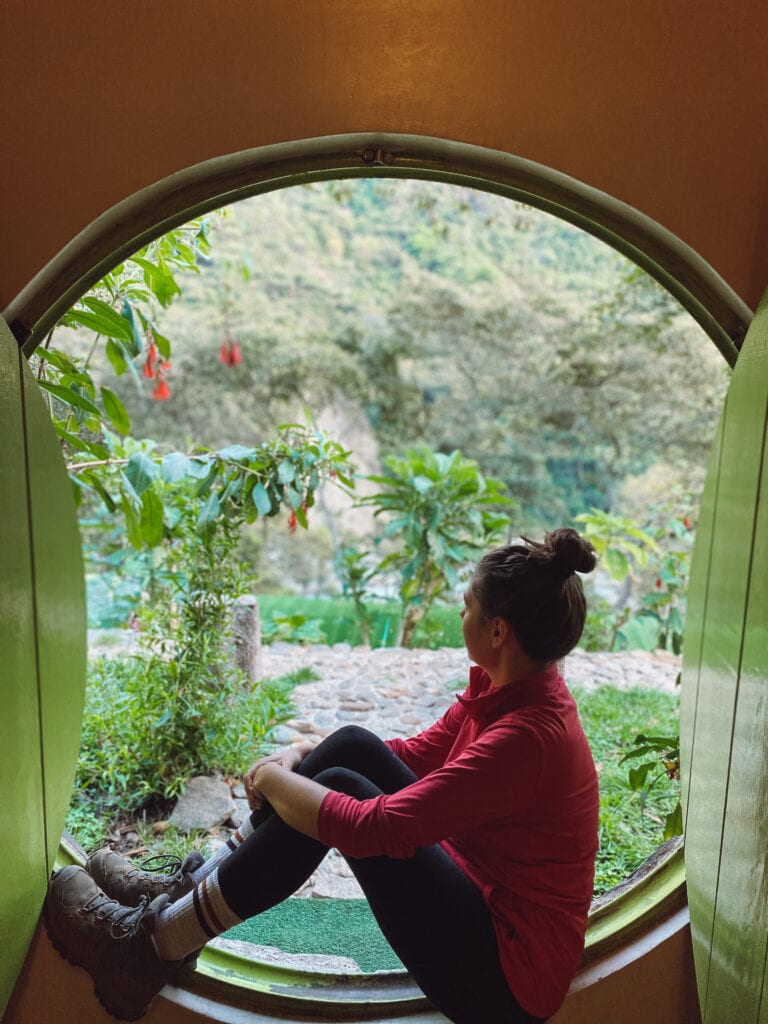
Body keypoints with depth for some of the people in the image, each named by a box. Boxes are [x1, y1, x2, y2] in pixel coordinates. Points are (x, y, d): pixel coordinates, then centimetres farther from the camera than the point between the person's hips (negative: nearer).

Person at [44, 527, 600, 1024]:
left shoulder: (528, 736, -31)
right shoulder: (504, 688, -3)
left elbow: (370, 829, -31)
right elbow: (416, 753, 9)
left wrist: (273, 780, -14)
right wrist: (302, 755, -3)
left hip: (505, 978, -7)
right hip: (482, 895, 8)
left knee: (340, 790, -19)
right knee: (352, 745, -6)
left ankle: (154, 944, -2)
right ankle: (191, 888, 5)